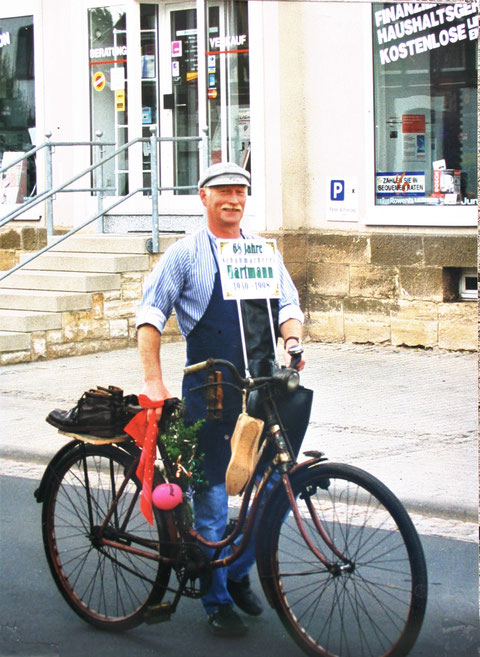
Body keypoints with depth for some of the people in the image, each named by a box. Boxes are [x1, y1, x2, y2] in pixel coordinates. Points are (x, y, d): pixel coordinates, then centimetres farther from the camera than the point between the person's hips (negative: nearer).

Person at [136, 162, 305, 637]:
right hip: (208, 392, -3)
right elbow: (151, 316, -2)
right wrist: (153, 381, -12)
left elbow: (287, 305, 9)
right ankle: (217, 602, 14)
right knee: (211, 494, 1)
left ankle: (238, 572, 24)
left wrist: (293, 341, -14)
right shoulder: (184, 255, 1)